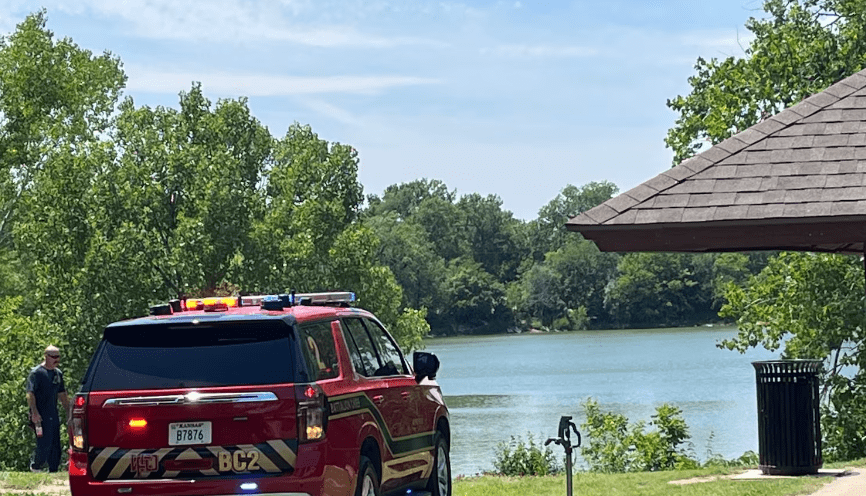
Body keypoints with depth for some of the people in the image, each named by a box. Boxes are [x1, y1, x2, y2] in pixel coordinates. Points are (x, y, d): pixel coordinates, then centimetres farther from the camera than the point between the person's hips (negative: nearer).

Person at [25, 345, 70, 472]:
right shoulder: (36, 373, -8)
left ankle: (53, 471, 12)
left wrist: (68, 411, 19)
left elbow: (62, 395, 24)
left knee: (55, 447, 6)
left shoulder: (58, 373, 16)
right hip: (40, 416, -7)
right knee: (44, 445, -9)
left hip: (54, 415, 7)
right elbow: (30, 394, -14)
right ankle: (35, 466, 11)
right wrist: (34, 412, -22)